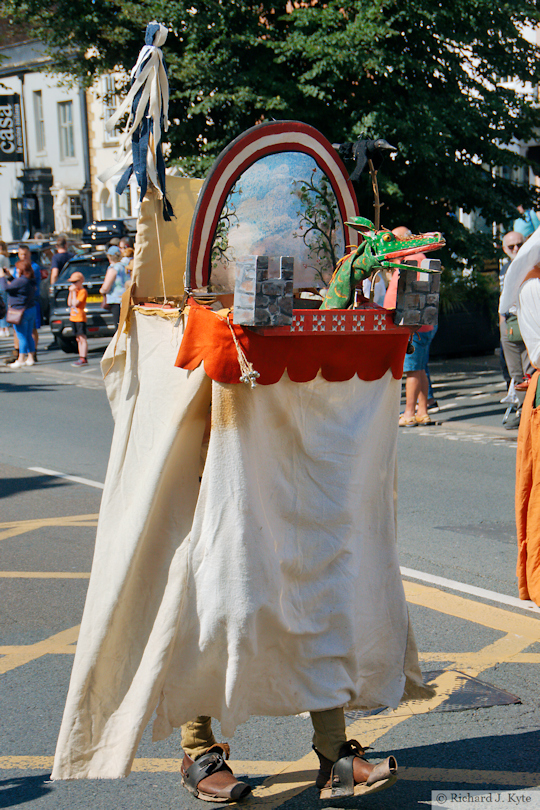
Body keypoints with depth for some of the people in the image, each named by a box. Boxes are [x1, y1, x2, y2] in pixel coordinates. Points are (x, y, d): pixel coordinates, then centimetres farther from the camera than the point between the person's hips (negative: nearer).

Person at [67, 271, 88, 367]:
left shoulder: (82, 291, -11)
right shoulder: (74, 290, 17)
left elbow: (75, 303, -20)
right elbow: (69, 304, 13)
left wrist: (74, 292, -14)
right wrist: (71, 292, 5)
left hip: (80, 318, -9)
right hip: (74, 318, 9)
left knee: (82, 338, -9)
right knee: (78, 339, 9)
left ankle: (84, 359, -11)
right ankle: (81, 358, 12)